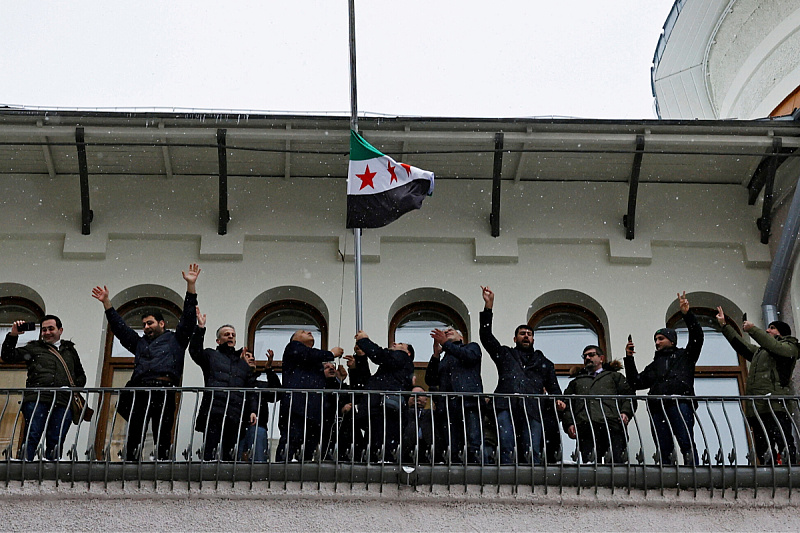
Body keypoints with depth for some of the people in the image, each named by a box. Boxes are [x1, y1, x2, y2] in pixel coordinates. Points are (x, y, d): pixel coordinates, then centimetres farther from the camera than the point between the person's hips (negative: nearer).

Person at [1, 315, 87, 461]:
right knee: (31, 437, -15)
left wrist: (74, 386, 11)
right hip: (37, 399, -2)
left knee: (56, 442, -7)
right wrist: (13, 335, 3)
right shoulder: (34, 348, 21)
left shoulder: (70, 350, 28)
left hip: (63, 403, 2)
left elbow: (81, 376, 33)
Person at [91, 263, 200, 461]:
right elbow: (119, 326, 36)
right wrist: (107, 303, 33)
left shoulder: (175, 339, 21)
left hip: (164, 391, -4)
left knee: (162, 437, -9)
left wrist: (191, 285, 7)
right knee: (133, 437, -8)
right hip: (139, 391, 4)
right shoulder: (139, 343, 33)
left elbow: (189, 317, 14)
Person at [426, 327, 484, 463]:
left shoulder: (472, 346, 23)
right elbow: (430, 381, 17)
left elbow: (470, 356, -1)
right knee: (453, 451, -6)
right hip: (448, 405, 4)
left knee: (473, 444, -18)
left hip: (468, 401, -4)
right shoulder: (442, 359, 30)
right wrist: (436, 354, 9)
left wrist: (445, 343, -2)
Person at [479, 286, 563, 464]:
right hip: (506, 406, -1)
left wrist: (559, 401, 0)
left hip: (532, 409, 1)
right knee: (506, 448, -16)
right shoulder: (505, 354, 28)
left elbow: (553, 388, 24)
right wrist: (488, 306, 14)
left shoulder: (544, 363, 31)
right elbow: (486, 337, 20)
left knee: (532, 452, -13)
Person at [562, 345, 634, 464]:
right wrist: (569, 424, 3)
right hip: (586, 429, 1)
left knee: (619, 462, -17)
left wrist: (626, 413, -5)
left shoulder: (615, 376, 30)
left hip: (613, 426, -1)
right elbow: (567, 405, 21)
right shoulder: (576, 382, 34)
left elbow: (628, 395, 16)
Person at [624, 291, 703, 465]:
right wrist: (629, 359, 19)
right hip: (657, 408, 5)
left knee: (686, 443, -21)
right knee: (664, 449, -6)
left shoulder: (685, 356, 25)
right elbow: (636, 382, 27)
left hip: (680, 403, -4)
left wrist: (687, 314, 1)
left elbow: (697, 337, 10)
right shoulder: (654, 365, 36)